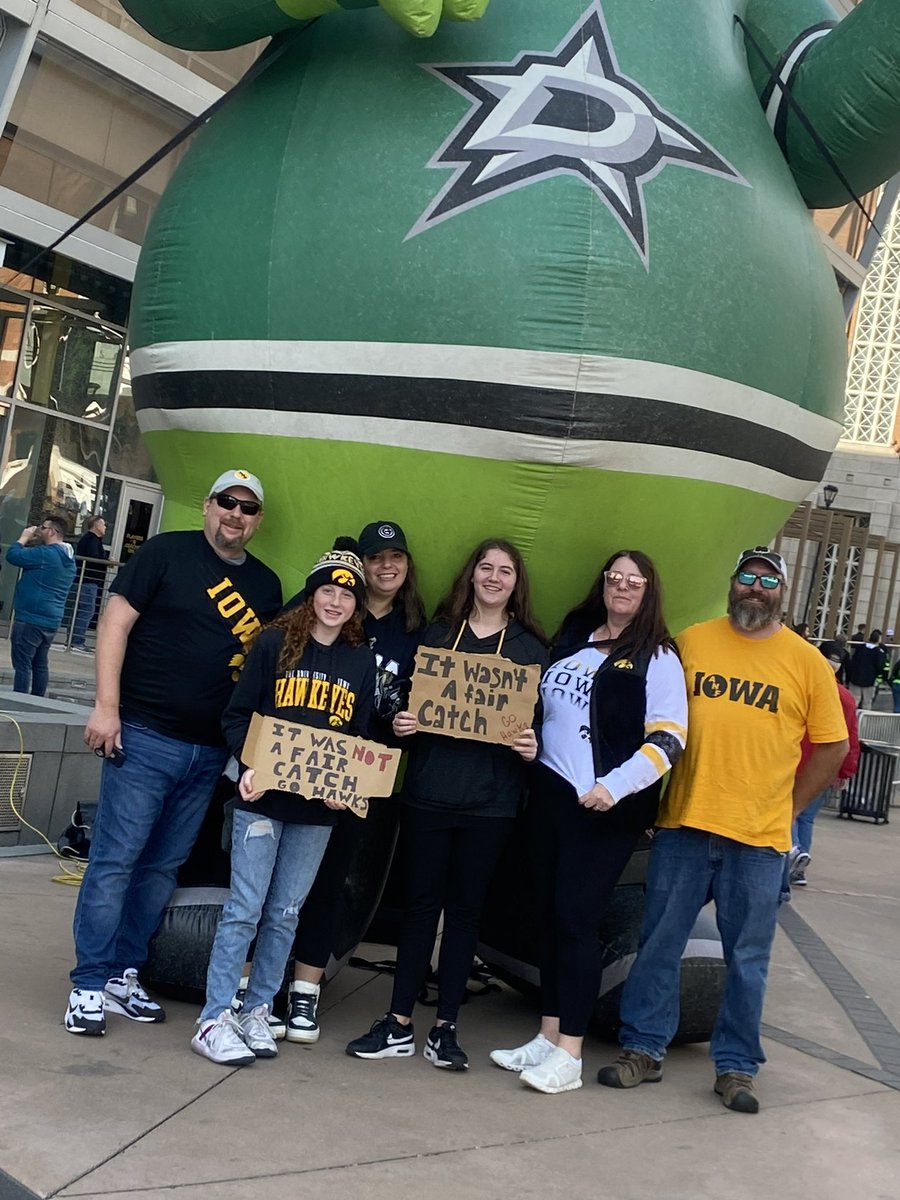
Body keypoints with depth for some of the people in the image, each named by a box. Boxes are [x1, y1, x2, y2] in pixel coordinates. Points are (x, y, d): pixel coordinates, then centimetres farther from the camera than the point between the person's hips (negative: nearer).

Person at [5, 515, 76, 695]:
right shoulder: (68, 558, 13)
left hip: (31, 619, -9)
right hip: (51, 621, 9)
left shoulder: (46, 553, -17)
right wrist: (31, 542, 14)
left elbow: (13, 555, -14)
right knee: (40, 664, 13)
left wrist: (24, 538, 0)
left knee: (22, 664, -6)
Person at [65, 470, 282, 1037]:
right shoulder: (167, 553, -3)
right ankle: (90, 984, 5)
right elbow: (115, 622, -6)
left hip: (210, 752, 5)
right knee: (115, 859, -4)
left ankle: (124, 974, 22)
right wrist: (107, 704, -13)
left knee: (162, 867, 11)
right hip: (144, 736, -5)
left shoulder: (266, 585, 12)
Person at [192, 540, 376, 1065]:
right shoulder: (276, 643, -2)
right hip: (262, 798, -3)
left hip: (319, 808, 3)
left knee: (285, 913, 9)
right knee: (245, 909, -2)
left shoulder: (362, 660, 6)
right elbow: (237, 715, -1)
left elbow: (362, 736, 7)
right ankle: (215, 1019, 6)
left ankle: (257, 1011, 22)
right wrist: (249, 767, -16)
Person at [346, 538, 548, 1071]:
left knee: (465, 909, 7)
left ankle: (446, 1028, 16)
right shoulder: (437, 633, 9)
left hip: (491, 802, -1)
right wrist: (400, 722, -7)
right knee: (421, 904, 5)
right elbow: (410, 698, 13)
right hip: (429, 791, 1)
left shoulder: (531, 647, 6)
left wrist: (533, 746, -14)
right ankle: (399, 1025, 13)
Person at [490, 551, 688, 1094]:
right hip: (551, 794, 6)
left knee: (576, 918, -8)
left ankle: (568, 1055, -1)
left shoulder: (657, 658, -5)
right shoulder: (572, 639, 14)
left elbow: (668, 739, -13)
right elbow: (543, 708, 27)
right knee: (551, 915, 9)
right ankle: (548, 1037, 19)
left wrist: (615, 786, -22)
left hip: (607, 808, -6)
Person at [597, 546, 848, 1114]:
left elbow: (832, 746, 7)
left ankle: (737, 1066, 20)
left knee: (748, 957, 7)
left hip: (759, 837, -1)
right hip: (684, 825, 1)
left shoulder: (807, 662, 2)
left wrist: (788, 806, 3)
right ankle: (644, 1050, 20)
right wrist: (662, 789, 3)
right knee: (660, 943, 7)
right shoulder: (690, 642, 4)